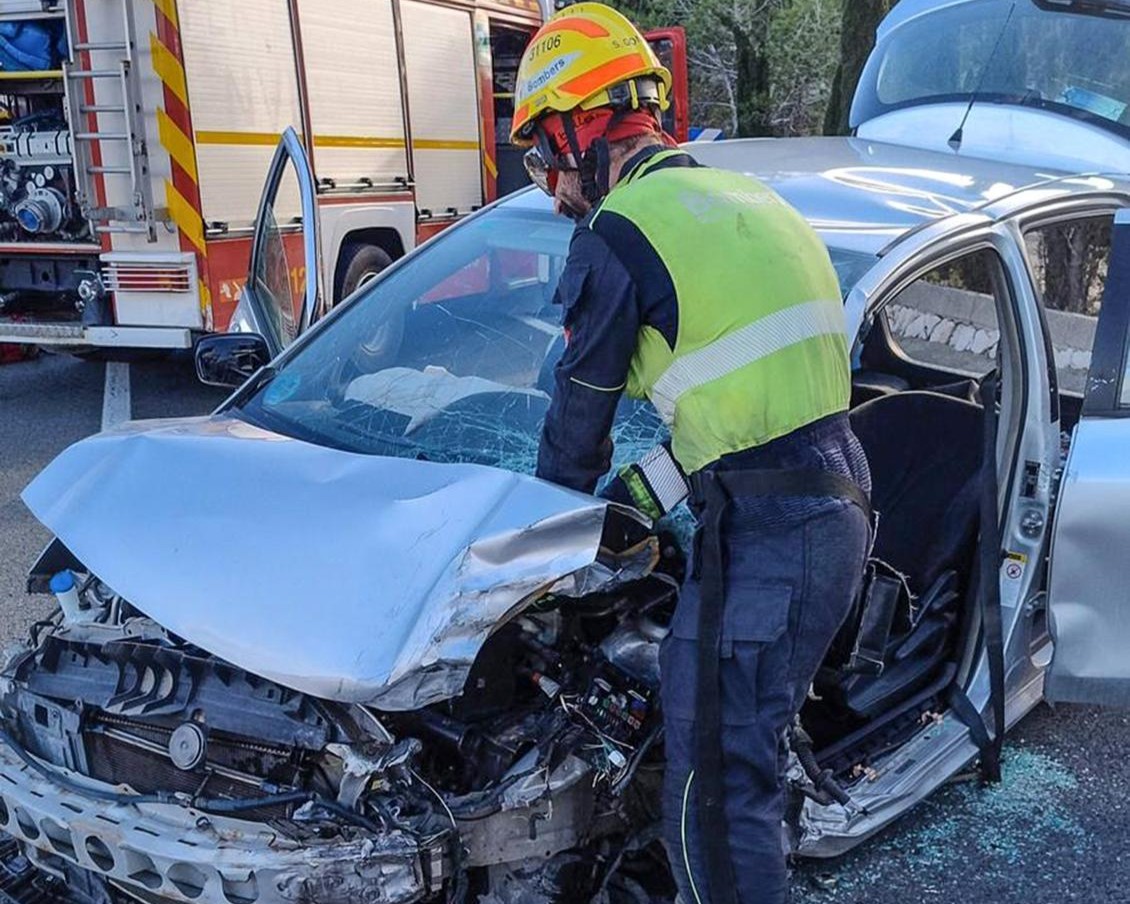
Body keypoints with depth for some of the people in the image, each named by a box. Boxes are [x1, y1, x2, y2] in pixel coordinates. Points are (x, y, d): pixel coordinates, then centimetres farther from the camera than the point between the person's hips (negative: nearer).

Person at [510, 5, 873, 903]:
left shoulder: (619, 232, -9)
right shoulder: (744, 198, 18)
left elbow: (582, 410, -1)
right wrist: (656, 482, 25)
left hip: (765, 531, -10)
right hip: (841, 502, 10)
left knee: (713, 790, 0)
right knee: (744, 747, 24)